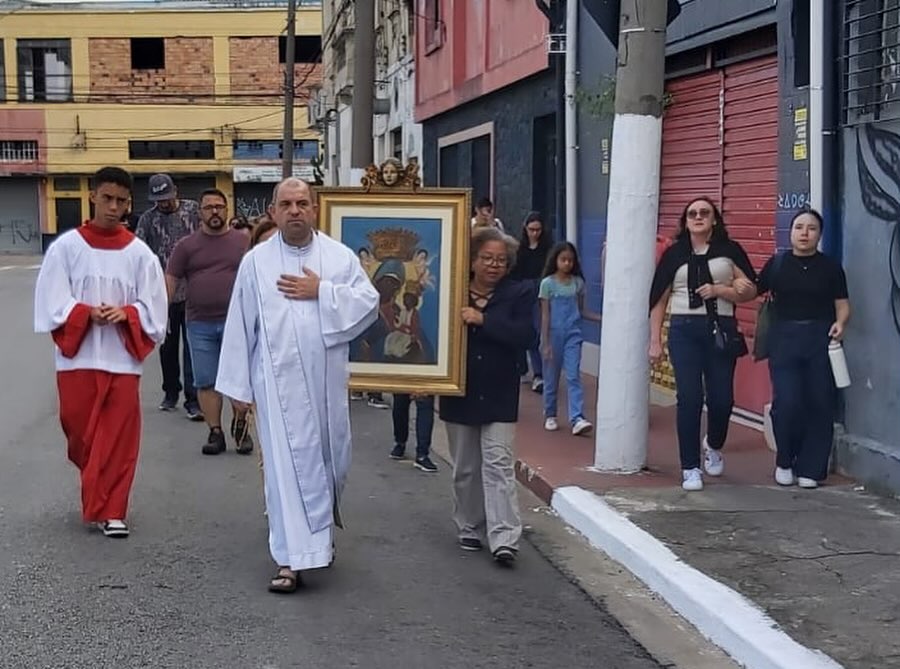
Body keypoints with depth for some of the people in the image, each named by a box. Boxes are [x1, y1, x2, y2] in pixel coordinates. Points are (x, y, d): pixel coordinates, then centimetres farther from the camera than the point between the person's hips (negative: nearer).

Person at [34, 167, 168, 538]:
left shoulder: (139, 253, 1)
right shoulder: (65, 247, 0)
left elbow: (154, 309, 1)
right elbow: (51, 304, -3)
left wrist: (125, 313, -17)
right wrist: (87, 313, -18)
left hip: (122, 359, 0)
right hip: (77, 357, 0)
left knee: (117, 439, 0)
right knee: (80, 433, 9)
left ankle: (111, 510, 10)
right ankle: (99, 491, 35)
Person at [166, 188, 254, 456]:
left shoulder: (244, 242, 5)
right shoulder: (186, 246, 6)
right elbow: (169, 282, 4)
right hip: (200, 325, 1)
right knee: (206, 382, 4)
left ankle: (240, 425, 19)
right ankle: (215, 432, 13)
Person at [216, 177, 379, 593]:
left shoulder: (341, 257, 3)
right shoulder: (256, 261, 0)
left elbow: (369, 302, -5)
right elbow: (240, 325, 1)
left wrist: (321, 292, -15)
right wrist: (238, 385, 1)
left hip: (326, 380, 2)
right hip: (278, 381, -2)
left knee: (331, 460, 14)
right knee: (286, 466, -5)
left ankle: (322, 529, 41)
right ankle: (292, 559, -3)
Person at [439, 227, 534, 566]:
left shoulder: (518, 294, -1)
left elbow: (525, 335, -16)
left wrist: (483, 320, -21)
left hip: (499, 395, -2)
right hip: (460, 394, 2)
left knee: (498, 464, -8)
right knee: (465, 468, 12)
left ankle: (504, 538, -11)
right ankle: (470, 529, 25)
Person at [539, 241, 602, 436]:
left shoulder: (578, 283, 4)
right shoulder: (548, 283, -4)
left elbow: (582, 311, 11)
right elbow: (545, 315, -5)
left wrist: (601, 318, -4)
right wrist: (545, 343, -8)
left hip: (573, 334, 2)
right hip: (555, 334, -2)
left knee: (573, 376, -8)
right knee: (552, 377, 8)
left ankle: (577, 419, -15)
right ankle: (550, 415, 24)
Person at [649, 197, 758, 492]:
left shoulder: (730, 250, 5)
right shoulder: (674, 254, 6)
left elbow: (751, 291, 4)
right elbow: (659, 300, 7)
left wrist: (719, 290, -12)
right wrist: (655, 341, 2)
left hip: (721, 330, 1)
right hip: (684, 331, 0)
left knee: (722, 398, 2)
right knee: (689, 398, -5)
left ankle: (713, 446, 35)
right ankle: (690, 468, 4)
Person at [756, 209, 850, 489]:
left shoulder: (831, 267, 6)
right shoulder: (777, 263, 7)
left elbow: (842, 305, 4)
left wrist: (840, 324, -12)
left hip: (820, 339, 1)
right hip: (784, 337, -1)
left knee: (819, 403, -1)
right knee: (786, 402, -10)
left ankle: (810, 469, 11)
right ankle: (785, 462, 12)